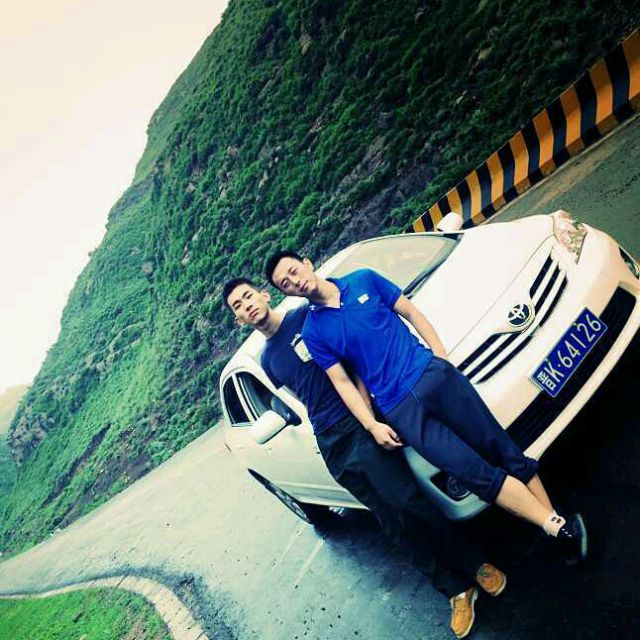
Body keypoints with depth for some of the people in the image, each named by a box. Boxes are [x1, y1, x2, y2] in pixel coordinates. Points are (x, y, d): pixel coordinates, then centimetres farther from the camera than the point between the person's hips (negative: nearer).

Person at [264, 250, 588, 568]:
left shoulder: (363, 280, 9)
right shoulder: (313, 332, 5)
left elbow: (412, 313, 12)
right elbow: (341, 382, 3)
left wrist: (441, 355, 4)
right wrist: (371, 425, -5)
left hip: (432, 373, 2)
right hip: (399, 409, -2)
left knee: (505, 451, 0)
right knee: (479, 474, -9)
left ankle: (557, 528, 7)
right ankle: (559, 527, -3)